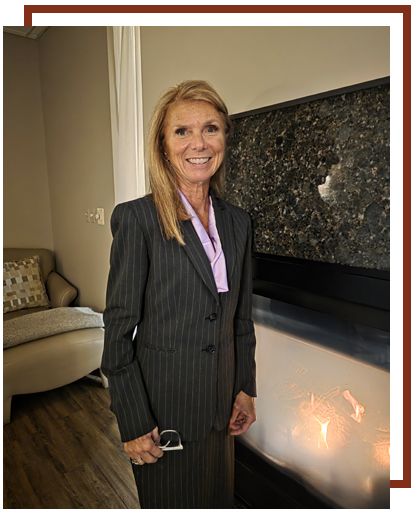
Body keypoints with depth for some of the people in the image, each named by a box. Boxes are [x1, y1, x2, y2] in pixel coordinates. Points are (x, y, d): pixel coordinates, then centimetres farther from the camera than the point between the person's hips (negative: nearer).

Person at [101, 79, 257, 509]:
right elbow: (118, 330, -14)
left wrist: (245, 388, 7)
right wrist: (134, 424, -12)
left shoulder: (236, 221, 1)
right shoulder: (137, 218, -16)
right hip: (163, 406, -5)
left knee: (218, 497, 26)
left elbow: (241, 317, 7)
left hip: (220, 406, 5)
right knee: (169, 501, 20)